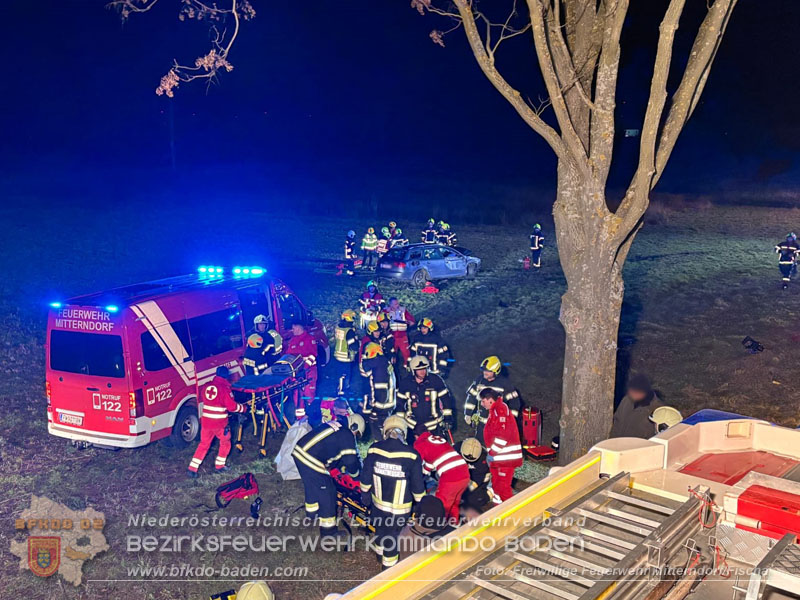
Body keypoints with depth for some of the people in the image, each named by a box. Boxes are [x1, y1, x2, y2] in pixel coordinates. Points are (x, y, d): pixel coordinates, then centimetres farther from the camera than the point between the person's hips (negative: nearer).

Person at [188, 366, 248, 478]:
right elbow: (232, 406, -14)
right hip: (220, 423, -5)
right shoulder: (225, 388, -15)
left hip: (205, 421, 5)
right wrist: (243, 408, 3)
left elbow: (200, 396, 19)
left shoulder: (206, 386, 2)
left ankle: (192, 469, 10)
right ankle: (219, 466, 25)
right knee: (225, 442, 20)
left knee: (203, 444, 17)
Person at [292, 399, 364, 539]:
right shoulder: (347, 435, -6)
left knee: (311, 484, 30)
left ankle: (311, 512, 52)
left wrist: (341, 467, 31)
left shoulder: (332, 425, 21)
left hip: (299, 452, 9)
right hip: (311, 461, -9)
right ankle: (328, 530, 10)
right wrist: (354, 472, 13)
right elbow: (350, 460, -7)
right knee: (327, 492, 2)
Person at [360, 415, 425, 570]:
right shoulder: (411, 455, -18)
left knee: (380, 528, 27)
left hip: (378, 502, 3)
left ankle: (381, 551, 49)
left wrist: (365, 493, 15)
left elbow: (366, 476, -2)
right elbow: (417, 484, -10)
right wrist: (420, 501, 7)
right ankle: (389, 562, 31)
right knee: (392, 533, 17)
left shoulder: (374, 449, -11)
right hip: (400, 506, -3)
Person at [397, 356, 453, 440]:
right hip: (413, 424, 1)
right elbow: (400, 402, 6)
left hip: (433, 424, -1)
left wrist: (448, 417, -1)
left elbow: (446, 398, 0)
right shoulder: (405, 383, -5)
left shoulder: (436, 380, -8)